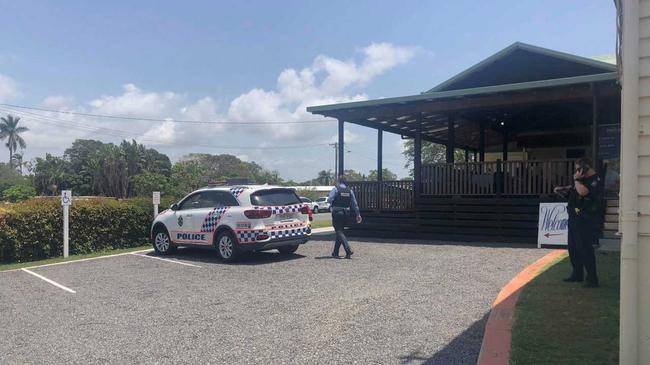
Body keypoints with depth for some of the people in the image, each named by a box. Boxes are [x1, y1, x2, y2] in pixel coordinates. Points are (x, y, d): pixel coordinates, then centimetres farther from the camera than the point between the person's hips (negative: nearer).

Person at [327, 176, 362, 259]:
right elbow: (354, 203, 8)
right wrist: (357, 214, 13)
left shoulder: (335, 189, -7)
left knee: (339, 232, -4)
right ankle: (335, 252, 22)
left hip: (337, 212, -5)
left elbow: (329, 200, -16)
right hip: (346, 213, 5)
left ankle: (348, 250, -21)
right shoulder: (350, 190, 8)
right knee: (340, 231, 16)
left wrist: (332, 205, 7)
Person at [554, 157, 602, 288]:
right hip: (574, 218, 10)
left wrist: (577, 179, -17)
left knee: (585, 249, -10)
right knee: (573, 248, 15)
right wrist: (563, 188, 19)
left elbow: (583, 191, -31)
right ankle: (577, 274, 27)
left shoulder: (595, 180, -14)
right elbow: (574, 188, 35)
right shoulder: (582, 179, 15)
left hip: (585, 220, -10)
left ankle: (592, 278, -3)